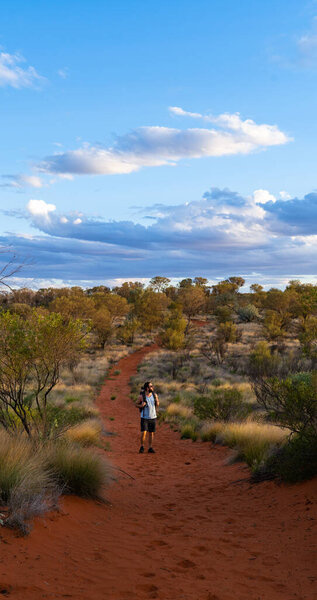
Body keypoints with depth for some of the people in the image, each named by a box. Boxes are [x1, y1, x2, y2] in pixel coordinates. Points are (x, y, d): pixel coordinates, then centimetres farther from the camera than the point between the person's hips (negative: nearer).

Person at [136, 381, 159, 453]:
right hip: (144, 417, -3)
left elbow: (157, 405, 10)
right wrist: (141, 405, -20)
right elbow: (136, 404, 2)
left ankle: (150, 448, 17)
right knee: (143, 433, -10)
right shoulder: (141, 396, -12)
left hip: (153, 417, 3)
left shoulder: (155, 395, -3)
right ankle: (142, 447, 8)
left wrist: (157, 402, -13)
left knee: (151, 433, 7)